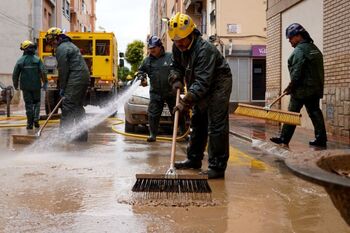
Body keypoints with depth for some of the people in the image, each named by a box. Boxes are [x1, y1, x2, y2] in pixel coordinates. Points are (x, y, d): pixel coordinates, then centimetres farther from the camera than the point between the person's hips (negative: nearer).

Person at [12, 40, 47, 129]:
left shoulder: (20, 61, -2)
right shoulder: (37, 59, -3)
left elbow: (15, 74, 2)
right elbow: (43, 72, -11)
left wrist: (15, 85, 16)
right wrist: (45, 83, -1)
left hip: (25, 86, 0)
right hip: (36, 85, 0)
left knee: (28, 104, 6)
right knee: (36, 103, 16)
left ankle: (30, 124, 7)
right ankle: (36, 119, 1)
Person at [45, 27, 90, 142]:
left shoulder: (61, 49, -6)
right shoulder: (70, 45, 26)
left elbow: (63, 70, -11)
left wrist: (62, 88, -4)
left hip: (75, 80, -10)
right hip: (84, 77, 10)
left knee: (68, 106, -10)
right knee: (78, 106, 14)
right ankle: (82, 135, 17)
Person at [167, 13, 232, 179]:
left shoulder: (205, 49, -32)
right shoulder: (177, 47, -7)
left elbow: (202, 82, -37)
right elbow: (176, 66, 11)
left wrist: (186, 102, -40)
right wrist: (176, 80, -11)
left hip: (218, 85, -9)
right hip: (201, 88, 9)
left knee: (216, 126, -12)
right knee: (197, 123, 16)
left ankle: (217, 167, -9)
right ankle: (194, 160, 29)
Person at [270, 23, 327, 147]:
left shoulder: (299, 50, -13)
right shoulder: (314, 48, 16)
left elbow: (296, 72, -19)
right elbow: (318, 70, 18)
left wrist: (290, 86, -10)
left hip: (302, 88, -9)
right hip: (316, 88, 9)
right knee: (315, 112, 9)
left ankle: (284, 138, 5)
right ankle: (321, 139, 8)